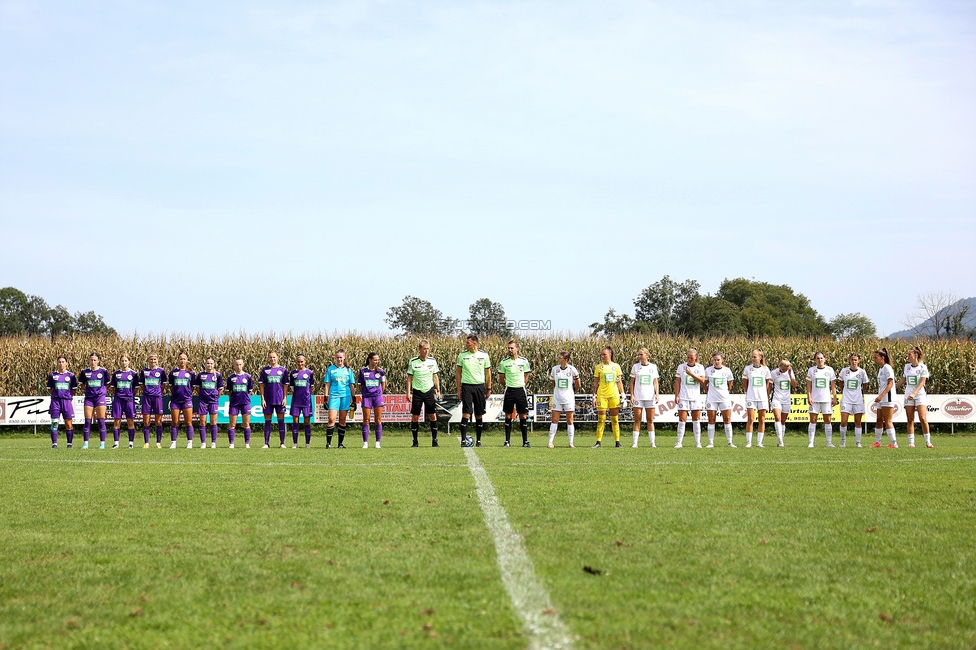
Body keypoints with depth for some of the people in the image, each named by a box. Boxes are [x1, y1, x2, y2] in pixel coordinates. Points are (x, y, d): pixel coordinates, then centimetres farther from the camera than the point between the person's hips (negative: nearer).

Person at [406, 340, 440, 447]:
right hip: (417, 392, -2)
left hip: (429, 391, 2)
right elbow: (409, 378, 0)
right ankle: (415, 441, 7)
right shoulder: (413, 362, -4)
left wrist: (438, 391, 5)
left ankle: (434, 440, 4)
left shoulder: (432, 361, 3)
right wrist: (408, 392, -6)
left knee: (433, 416, -3)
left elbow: (436, 376, 10)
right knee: (415, 417, -2)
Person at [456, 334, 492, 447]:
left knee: (479, 415, 5)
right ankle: (463, 440, -10)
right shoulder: (462, 356, 2)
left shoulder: (484, 355, 3)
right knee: (466, 413, -10)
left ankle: (479, 440, 13)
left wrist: (488, 388, 7)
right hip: (467, 386, -1)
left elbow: (488, 372, 10)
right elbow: (458, 372, 6)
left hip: (480, 386, 1)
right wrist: (458, 389, 1)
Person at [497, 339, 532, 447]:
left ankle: (525, 441, 5)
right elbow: (501, 379, 10)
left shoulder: (524, 361, 1)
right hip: (509, 390, 0)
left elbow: (526, 377, 12)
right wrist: (508, 385, 12)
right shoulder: (504, 362, -1)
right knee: (508, 416, 1)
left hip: (521, 390, 0)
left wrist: (519, 384, 10)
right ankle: (507, 441, 6)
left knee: (523, 416, 0)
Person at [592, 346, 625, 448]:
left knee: (615, 419, 4)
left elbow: (619, 382, 10)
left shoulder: (616, 366, 6)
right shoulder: (599, 367, 3)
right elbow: (595, 382, 6)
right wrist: (594, 395, 0)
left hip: (614, 395, 1)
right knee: (601, 419, -4)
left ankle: (617, 442, 8)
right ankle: (598, 442, 1)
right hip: (602, 395, -1)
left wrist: (622, 394, 5)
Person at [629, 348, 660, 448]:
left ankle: (653, 442, 5)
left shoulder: (653, 367, 7)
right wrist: (632, 395, -3)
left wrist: (657, 394, -3)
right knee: (637, 420, -2)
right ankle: (635, 442, -1)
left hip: (650, 396, 1)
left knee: (650, 420, 2)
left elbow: (656, 382, 9)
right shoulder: (635, 367, 5)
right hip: (638, 397, -1)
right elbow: (632, 382, 5)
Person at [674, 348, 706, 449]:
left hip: (696, 398, 1)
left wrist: (691, 374, -17)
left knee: (696, 420, 3)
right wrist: (676, 395, -4)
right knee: (682, 420, -4)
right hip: (683, 397, -1)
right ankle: (679, 442, 0)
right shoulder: (681, 367, 3)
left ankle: (698, 442, 9)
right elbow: (677, 382, 3)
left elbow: (702, 381, -8)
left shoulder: (700, 367, 4)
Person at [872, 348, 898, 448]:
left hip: (888, 397, -9)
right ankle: (877, 442, 19)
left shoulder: (887, 368, -11)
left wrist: (881, 395, -28)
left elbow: (890, 384, -20)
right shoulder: (880, 369, 16)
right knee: (879, 420, 11)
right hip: (881, 398, 9)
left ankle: (893, 443, -5)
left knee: (888, 421, -8)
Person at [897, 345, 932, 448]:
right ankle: (911, 442, 3)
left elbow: (921, 383, -14)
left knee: (923, 419, -11)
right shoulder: (907, 366, 9)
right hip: (908, 396, 4)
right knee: (910, 420, 0)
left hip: (920, 395, -4)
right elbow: (903, 380, 20)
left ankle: (928, 442, -3)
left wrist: (914, 393, -25)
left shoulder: (923, 367, -6)